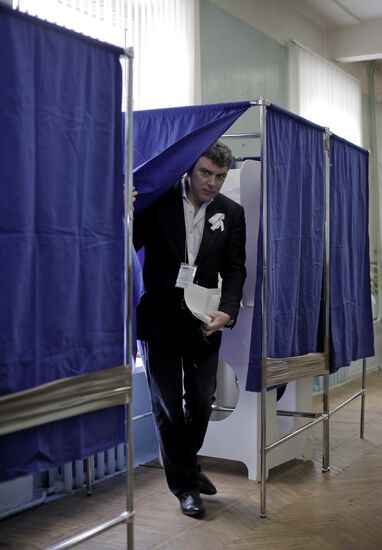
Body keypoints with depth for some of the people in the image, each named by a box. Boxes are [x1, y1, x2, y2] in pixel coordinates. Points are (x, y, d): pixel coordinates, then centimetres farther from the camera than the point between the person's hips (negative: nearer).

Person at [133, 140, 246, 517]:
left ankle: (186, 465, 39)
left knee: (201, 401, 13)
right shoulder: (159, 200, -6)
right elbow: (130, 244, -6)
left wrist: (227, 312, -17)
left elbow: (235, 270, 0)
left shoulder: (231, 213, 1)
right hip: (160, 319, -2)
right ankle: (184, 483, 22)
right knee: (168, 405, 6)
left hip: (204, 321, 3)